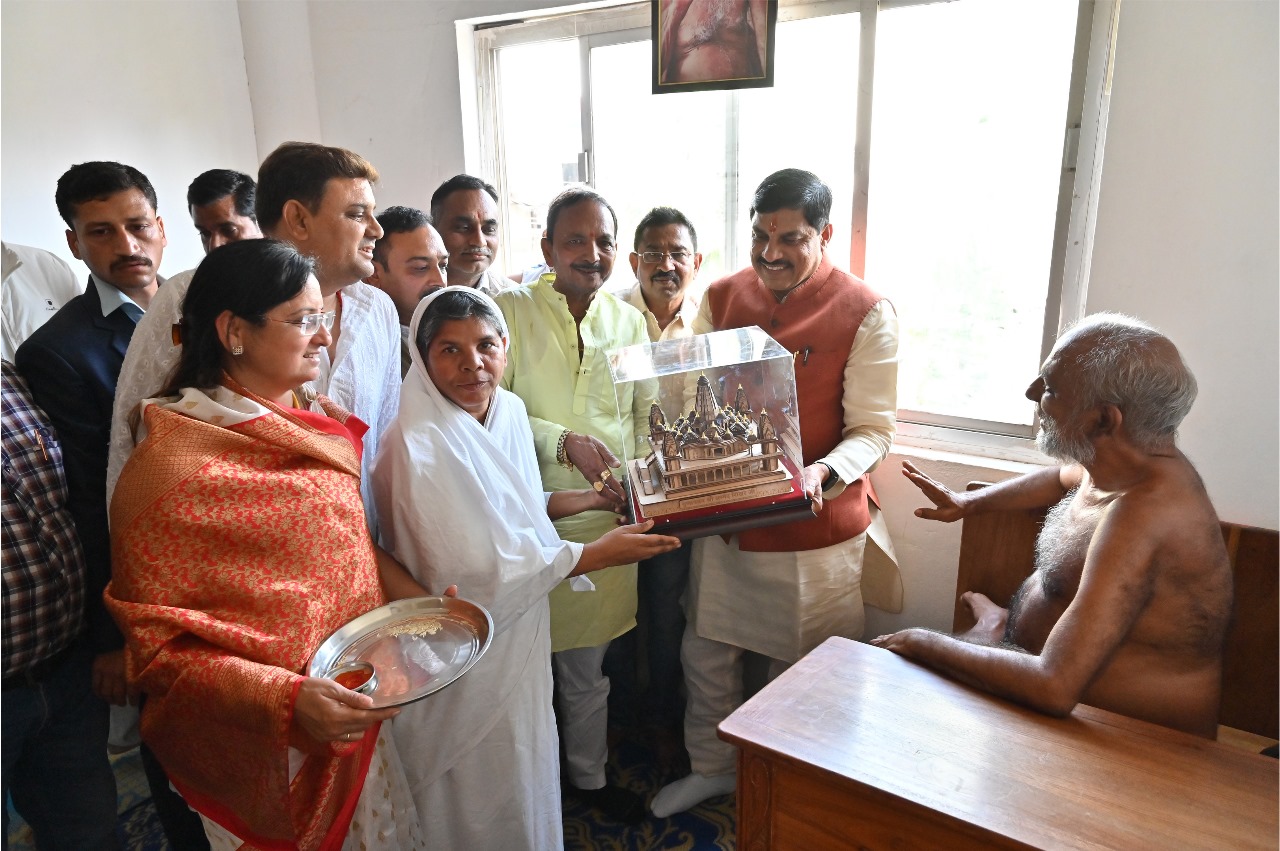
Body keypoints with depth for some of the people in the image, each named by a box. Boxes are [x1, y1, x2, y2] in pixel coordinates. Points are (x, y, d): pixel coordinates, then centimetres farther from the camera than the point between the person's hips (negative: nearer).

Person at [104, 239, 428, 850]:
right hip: (268, 751, -6)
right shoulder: (171, 465, -21)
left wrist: (415, 596, -4)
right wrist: (284, 698, -30)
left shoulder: (322, 423, 0)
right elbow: (156, 645, -17)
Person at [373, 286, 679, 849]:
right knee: (482, 806, 15)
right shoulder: (418, 446, -26)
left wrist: (589, 500, 2)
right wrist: (595, 555, -22)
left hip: (520, 637, 7)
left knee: (526, 774, 25)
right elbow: (470, 574, -26)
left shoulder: (510, 409, -2)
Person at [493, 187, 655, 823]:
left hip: (605, 514, 4)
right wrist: (566, 442, -21)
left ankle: (589, 776, 41)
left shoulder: (629, 321, 8)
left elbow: (649, 413, 11)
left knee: (586, 665, 18)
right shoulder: (511, 311, -6)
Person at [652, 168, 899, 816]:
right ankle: (712, 767, 45)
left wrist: (822, 475, -29)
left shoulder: (865, 313, -10)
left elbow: (873, 429, -10)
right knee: (705, 653, 18)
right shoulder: (722, 298, 3)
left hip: (814, 528, -4)